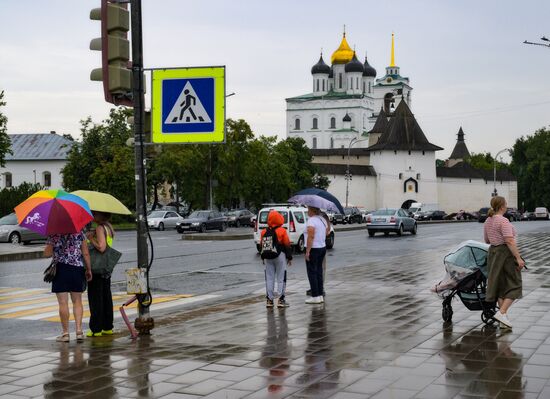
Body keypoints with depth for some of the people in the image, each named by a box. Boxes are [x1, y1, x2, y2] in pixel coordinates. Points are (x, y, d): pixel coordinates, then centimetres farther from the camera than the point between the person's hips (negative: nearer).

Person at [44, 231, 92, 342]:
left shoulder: (53, 235, -4)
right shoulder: (79, 233, 2)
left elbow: (47, 254, -5)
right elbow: (86, 253, 1)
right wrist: (89, 269, 8)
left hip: (60, 269, -2)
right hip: (77, 269, 3)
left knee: (63, 303, 2)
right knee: (77, 301, 12)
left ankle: (65, 333, 5)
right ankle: (79, 330, 3)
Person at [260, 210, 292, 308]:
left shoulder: (264, 232, 2)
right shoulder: (282, 231, -10)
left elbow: (261, 245, 9)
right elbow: (287, 245, -7)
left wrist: (263, 258, 19)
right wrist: (289, 257, 1)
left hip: (268, 257, 4)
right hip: (280, 256, -3)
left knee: (269, 278, 9)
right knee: (281, 278, 3)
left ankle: (269, 300, 10)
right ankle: (281, 300, 2)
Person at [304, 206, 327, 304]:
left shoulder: (311, 221, -16)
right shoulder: (322, 220, 11)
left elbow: (311, 237, -22)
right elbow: (325, 234, 16)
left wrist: (307, 251, -21)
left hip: (313, 249, -8)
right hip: (322, 248, 9)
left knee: (312, 273, -3)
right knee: (319, 272, 13)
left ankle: (315, 296, -3)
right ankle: (320, 295, 15)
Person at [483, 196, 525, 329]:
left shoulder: (488, 221, 9)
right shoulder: (503, 221, -17)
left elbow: (487, 240, 19)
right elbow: (510, 241, -23)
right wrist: (518, 258, -23)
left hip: (493, 252, 8)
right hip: (506, 253, -8)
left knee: (501, 286, 11)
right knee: (514, 285, 1)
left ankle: (503, 320, 12)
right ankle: (502, 312, -13)